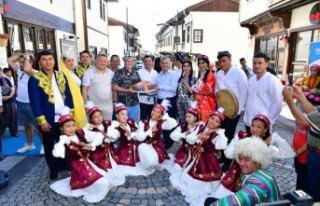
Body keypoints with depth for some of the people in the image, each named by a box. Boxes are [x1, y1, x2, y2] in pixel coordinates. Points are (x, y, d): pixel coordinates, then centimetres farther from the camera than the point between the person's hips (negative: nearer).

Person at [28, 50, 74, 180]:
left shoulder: (61, 76, 6)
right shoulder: (35, 79, -9)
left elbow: (68, 95, 9)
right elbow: (35, 102, -11)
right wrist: (42, 121, -14)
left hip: (64, 117, 4)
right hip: (48, 120, -3)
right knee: (49, 146, 14)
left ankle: (63, 165, 35)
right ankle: (53, 169, 31)